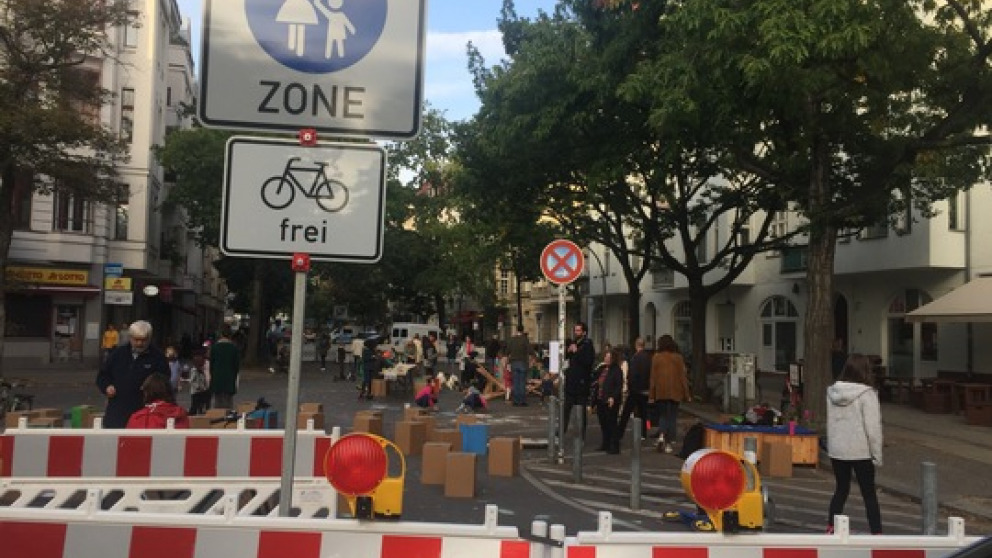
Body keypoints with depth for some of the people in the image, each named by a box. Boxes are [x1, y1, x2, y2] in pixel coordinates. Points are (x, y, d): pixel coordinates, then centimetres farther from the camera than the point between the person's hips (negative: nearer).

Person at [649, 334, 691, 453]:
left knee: (663, 415, 16)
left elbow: (653, 377, -2)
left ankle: (661, 435, -7)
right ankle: (669, 443, 7)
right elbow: (683, 376, -1)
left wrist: (651, 395, 3)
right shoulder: (678, 358, -2)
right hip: (675, 392, 0)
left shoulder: (656, 357, -3)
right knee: (672, 417, 8)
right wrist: (686, 394, 5)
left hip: (660, 392, 0)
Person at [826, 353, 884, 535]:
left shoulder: (832, 392, 1)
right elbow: (873, 427, -13)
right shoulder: (867, 394, -14)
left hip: (836, 450, 5)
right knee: (869, 494, 9)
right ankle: (876, 532, 12)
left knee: (841, 489, 17)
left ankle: (830, 528, 19)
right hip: (861, 452, -4)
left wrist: (832, 444, 13)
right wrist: (877, 455, -5)